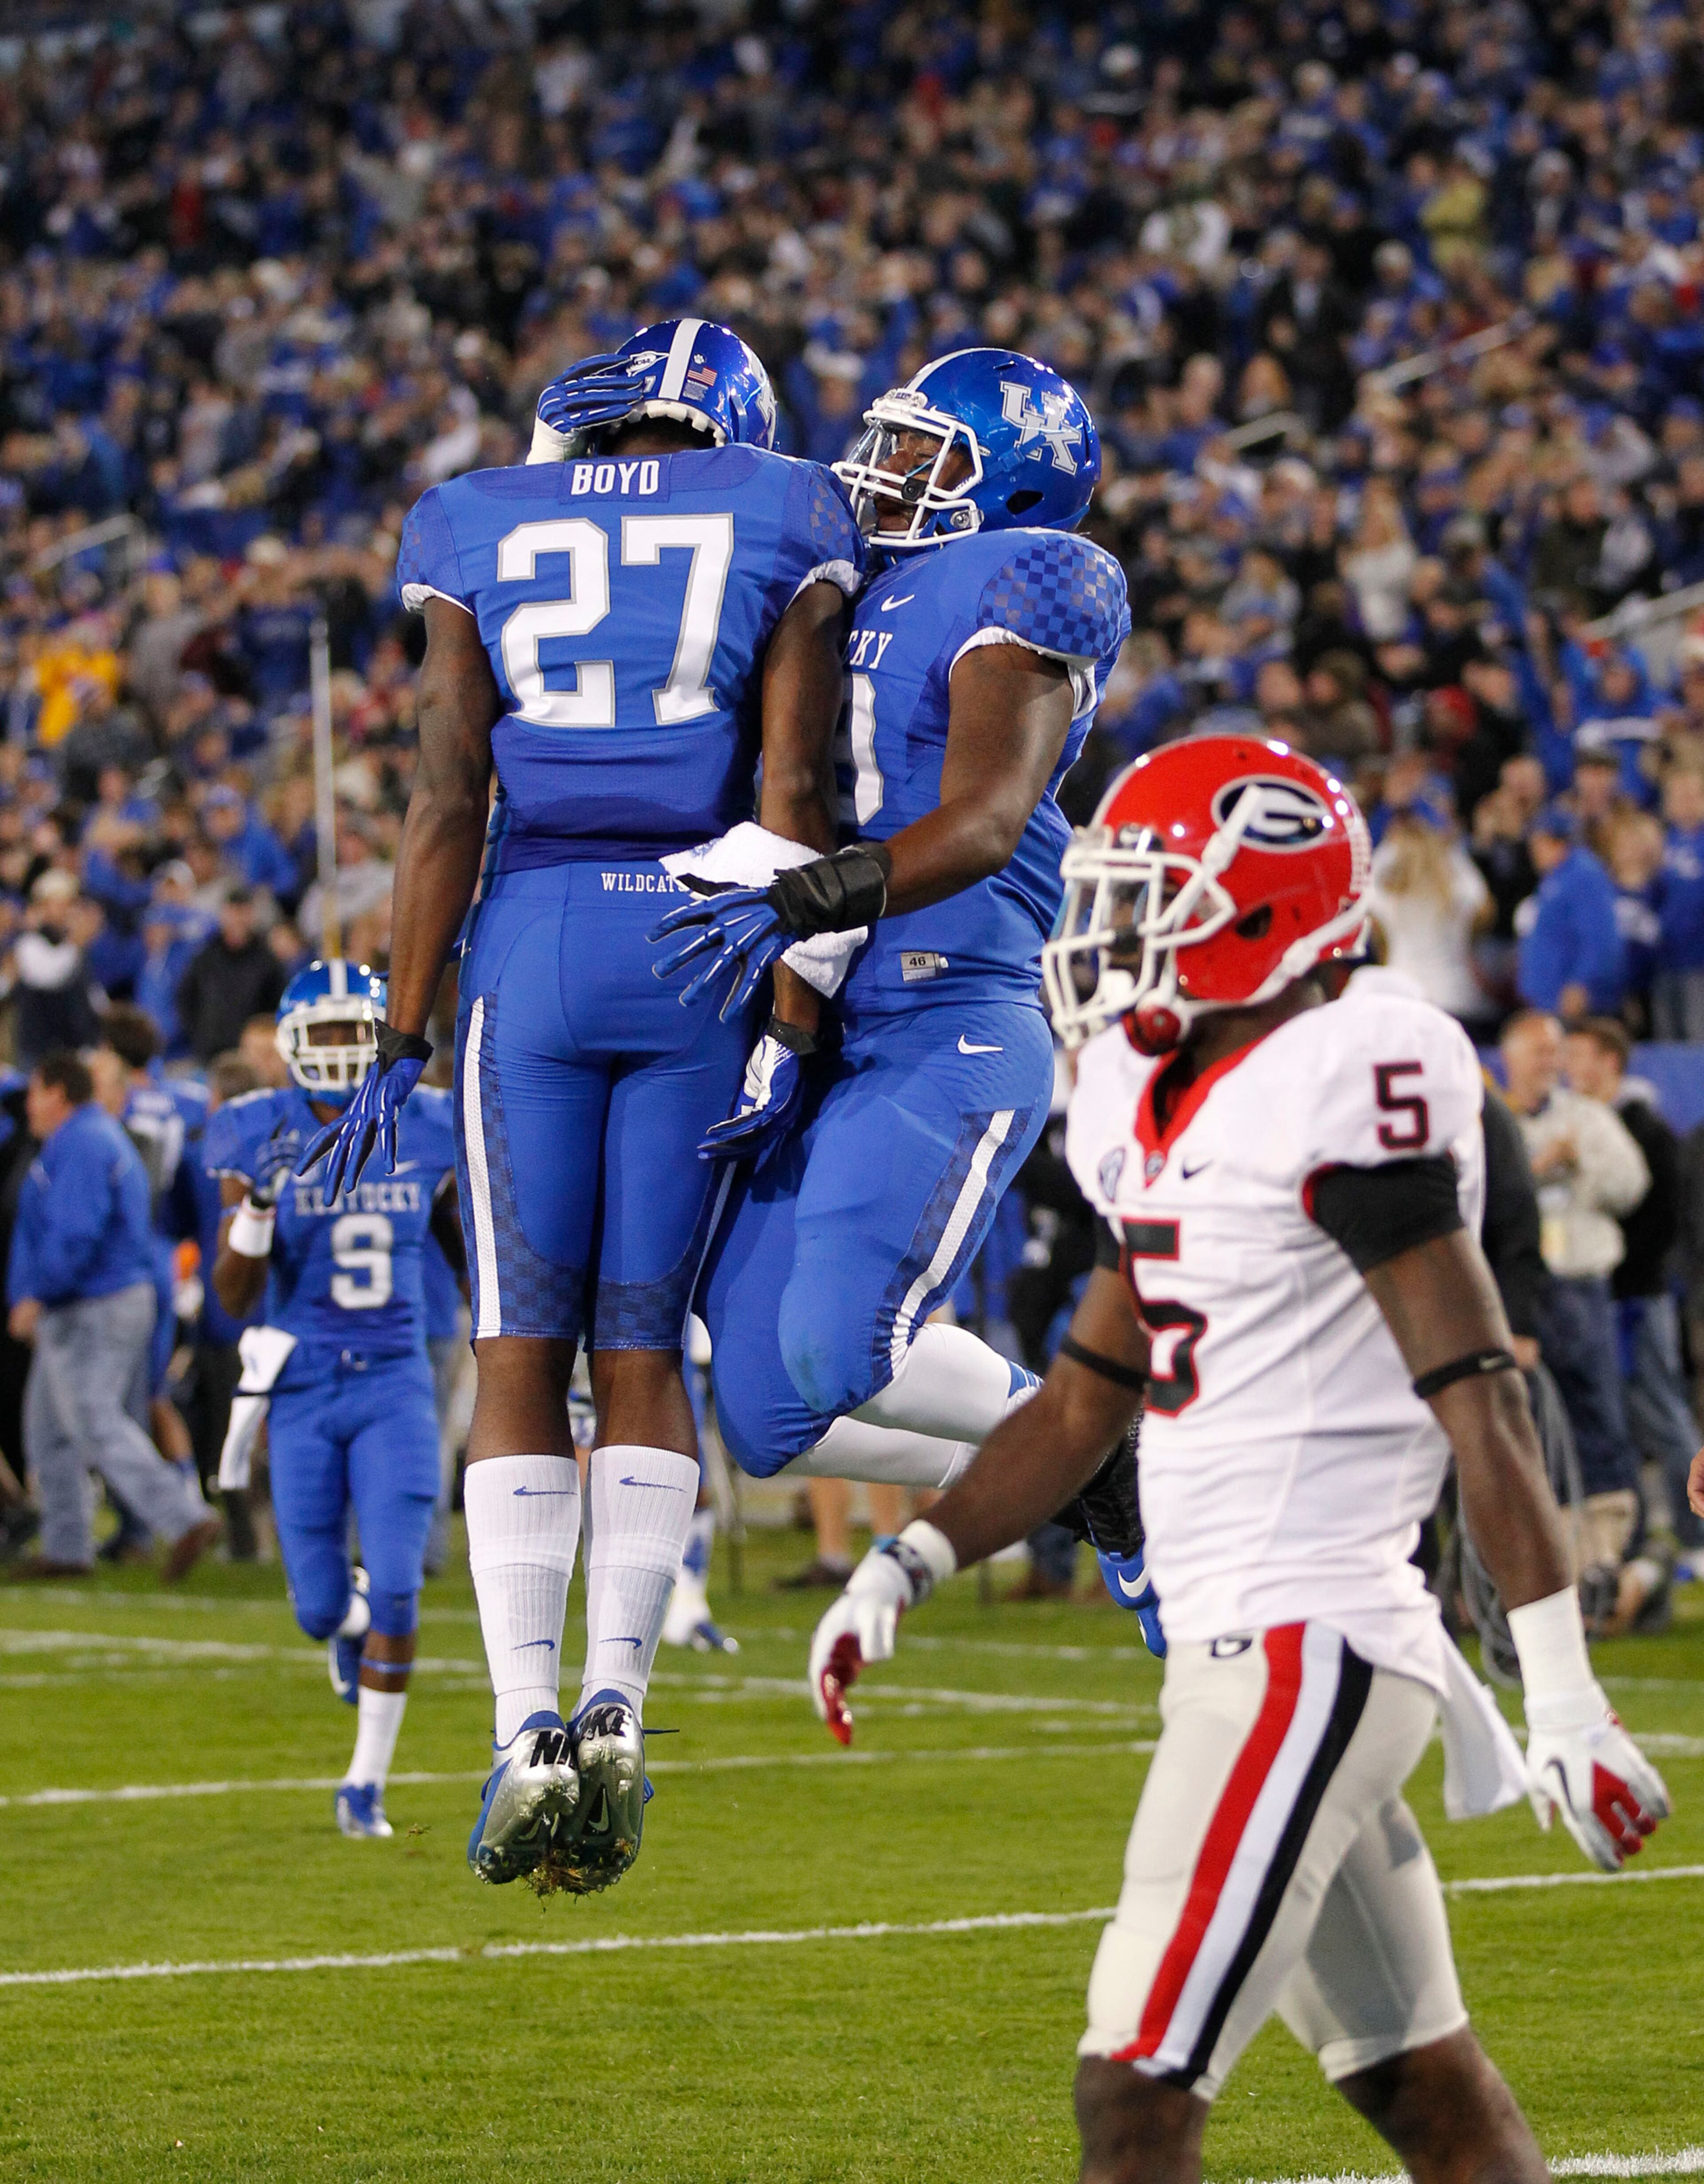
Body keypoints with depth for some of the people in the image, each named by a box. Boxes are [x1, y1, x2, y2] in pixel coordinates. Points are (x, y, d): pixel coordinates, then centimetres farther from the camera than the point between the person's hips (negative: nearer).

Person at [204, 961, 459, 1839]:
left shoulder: (425, 1132, 0)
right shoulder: (261, 1139, -6)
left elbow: (469, 1259, 15)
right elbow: (234, 1297, -7)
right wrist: (249, 1222, -26)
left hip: (395, 1384, 0)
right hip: (302, 1393, 0)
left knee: (395, 1590, -12)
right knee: (322, 1608, 3)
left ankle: (367, 1781, 0)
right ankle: (348, 1624, 42)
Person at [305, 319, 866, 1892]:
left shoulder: (482, 537, 10)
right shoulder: (783, 527, 8)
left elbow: (447, 801, 2)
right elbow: (791, 796, -2)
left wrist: (403, 1042, 4)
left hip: (531, 943, 0)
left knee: (522, 1358, 5)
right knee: (647, 1357, 8)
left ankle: (528, 1732, -6)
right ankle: (615, 1704, -8)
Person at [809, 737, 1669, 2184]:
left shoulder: (1346, 1087, -14)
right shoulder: (1155, 1108, 14)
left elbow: (1479, 1400, -16)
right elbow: (1084, 1404, 23)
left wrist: (1562, 1689, -19)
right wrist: (909, 1565, 13)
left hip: (1304, 1653, -9)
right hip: (1233, 1644, 9)